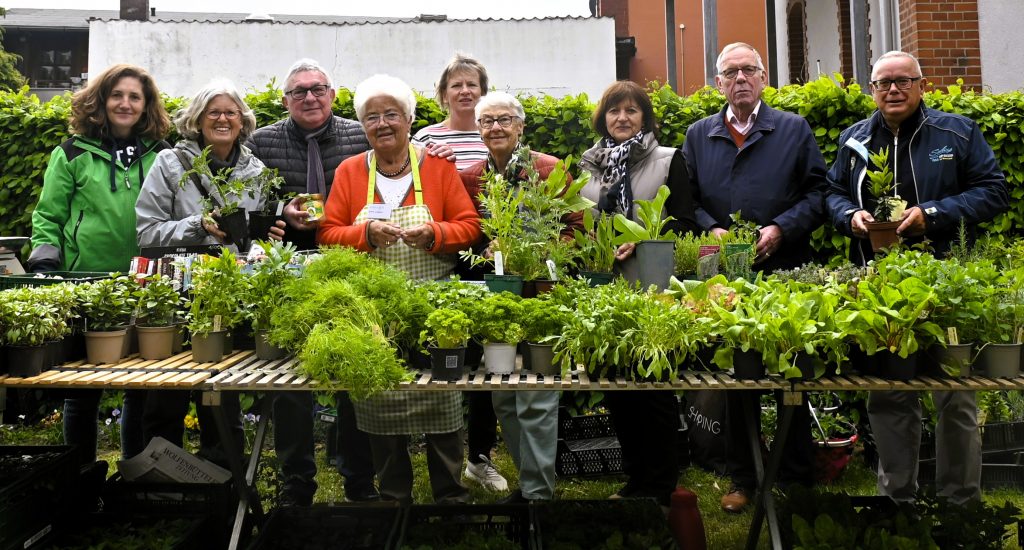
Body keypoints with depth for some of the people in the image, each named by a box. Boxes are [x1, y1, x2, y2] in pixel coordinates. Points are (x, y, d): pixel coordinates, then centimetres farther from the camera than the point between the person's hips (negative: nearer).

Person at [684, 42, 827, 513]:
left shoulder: (794, 129, 8)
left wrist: (780, 229, -12)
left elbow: (817, 192, 2)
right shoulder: (698, 135, 12)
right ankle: (743, 478, 21)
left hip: (785, 271, -1)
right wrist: (711, 231, -8)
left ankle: (796, 476, 20)